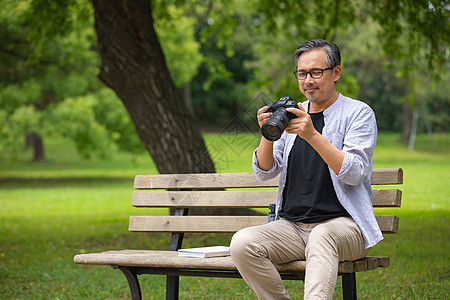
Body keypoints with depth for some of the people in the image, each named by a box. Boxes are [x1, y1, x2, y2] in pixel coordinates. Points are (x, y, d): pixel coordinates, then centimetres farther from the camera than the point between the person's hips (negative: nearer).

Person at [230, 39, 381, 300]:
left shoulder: (358, 113, 3)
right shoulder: (291, 114, 16)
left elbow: (354, 173, -12)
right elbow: (265, 172, 10)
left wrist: (312, 135, -23)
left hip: (343, 224, -4)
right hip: (292, 226, 5)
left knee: (321, 236, -39)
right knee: (242, 243, -22)